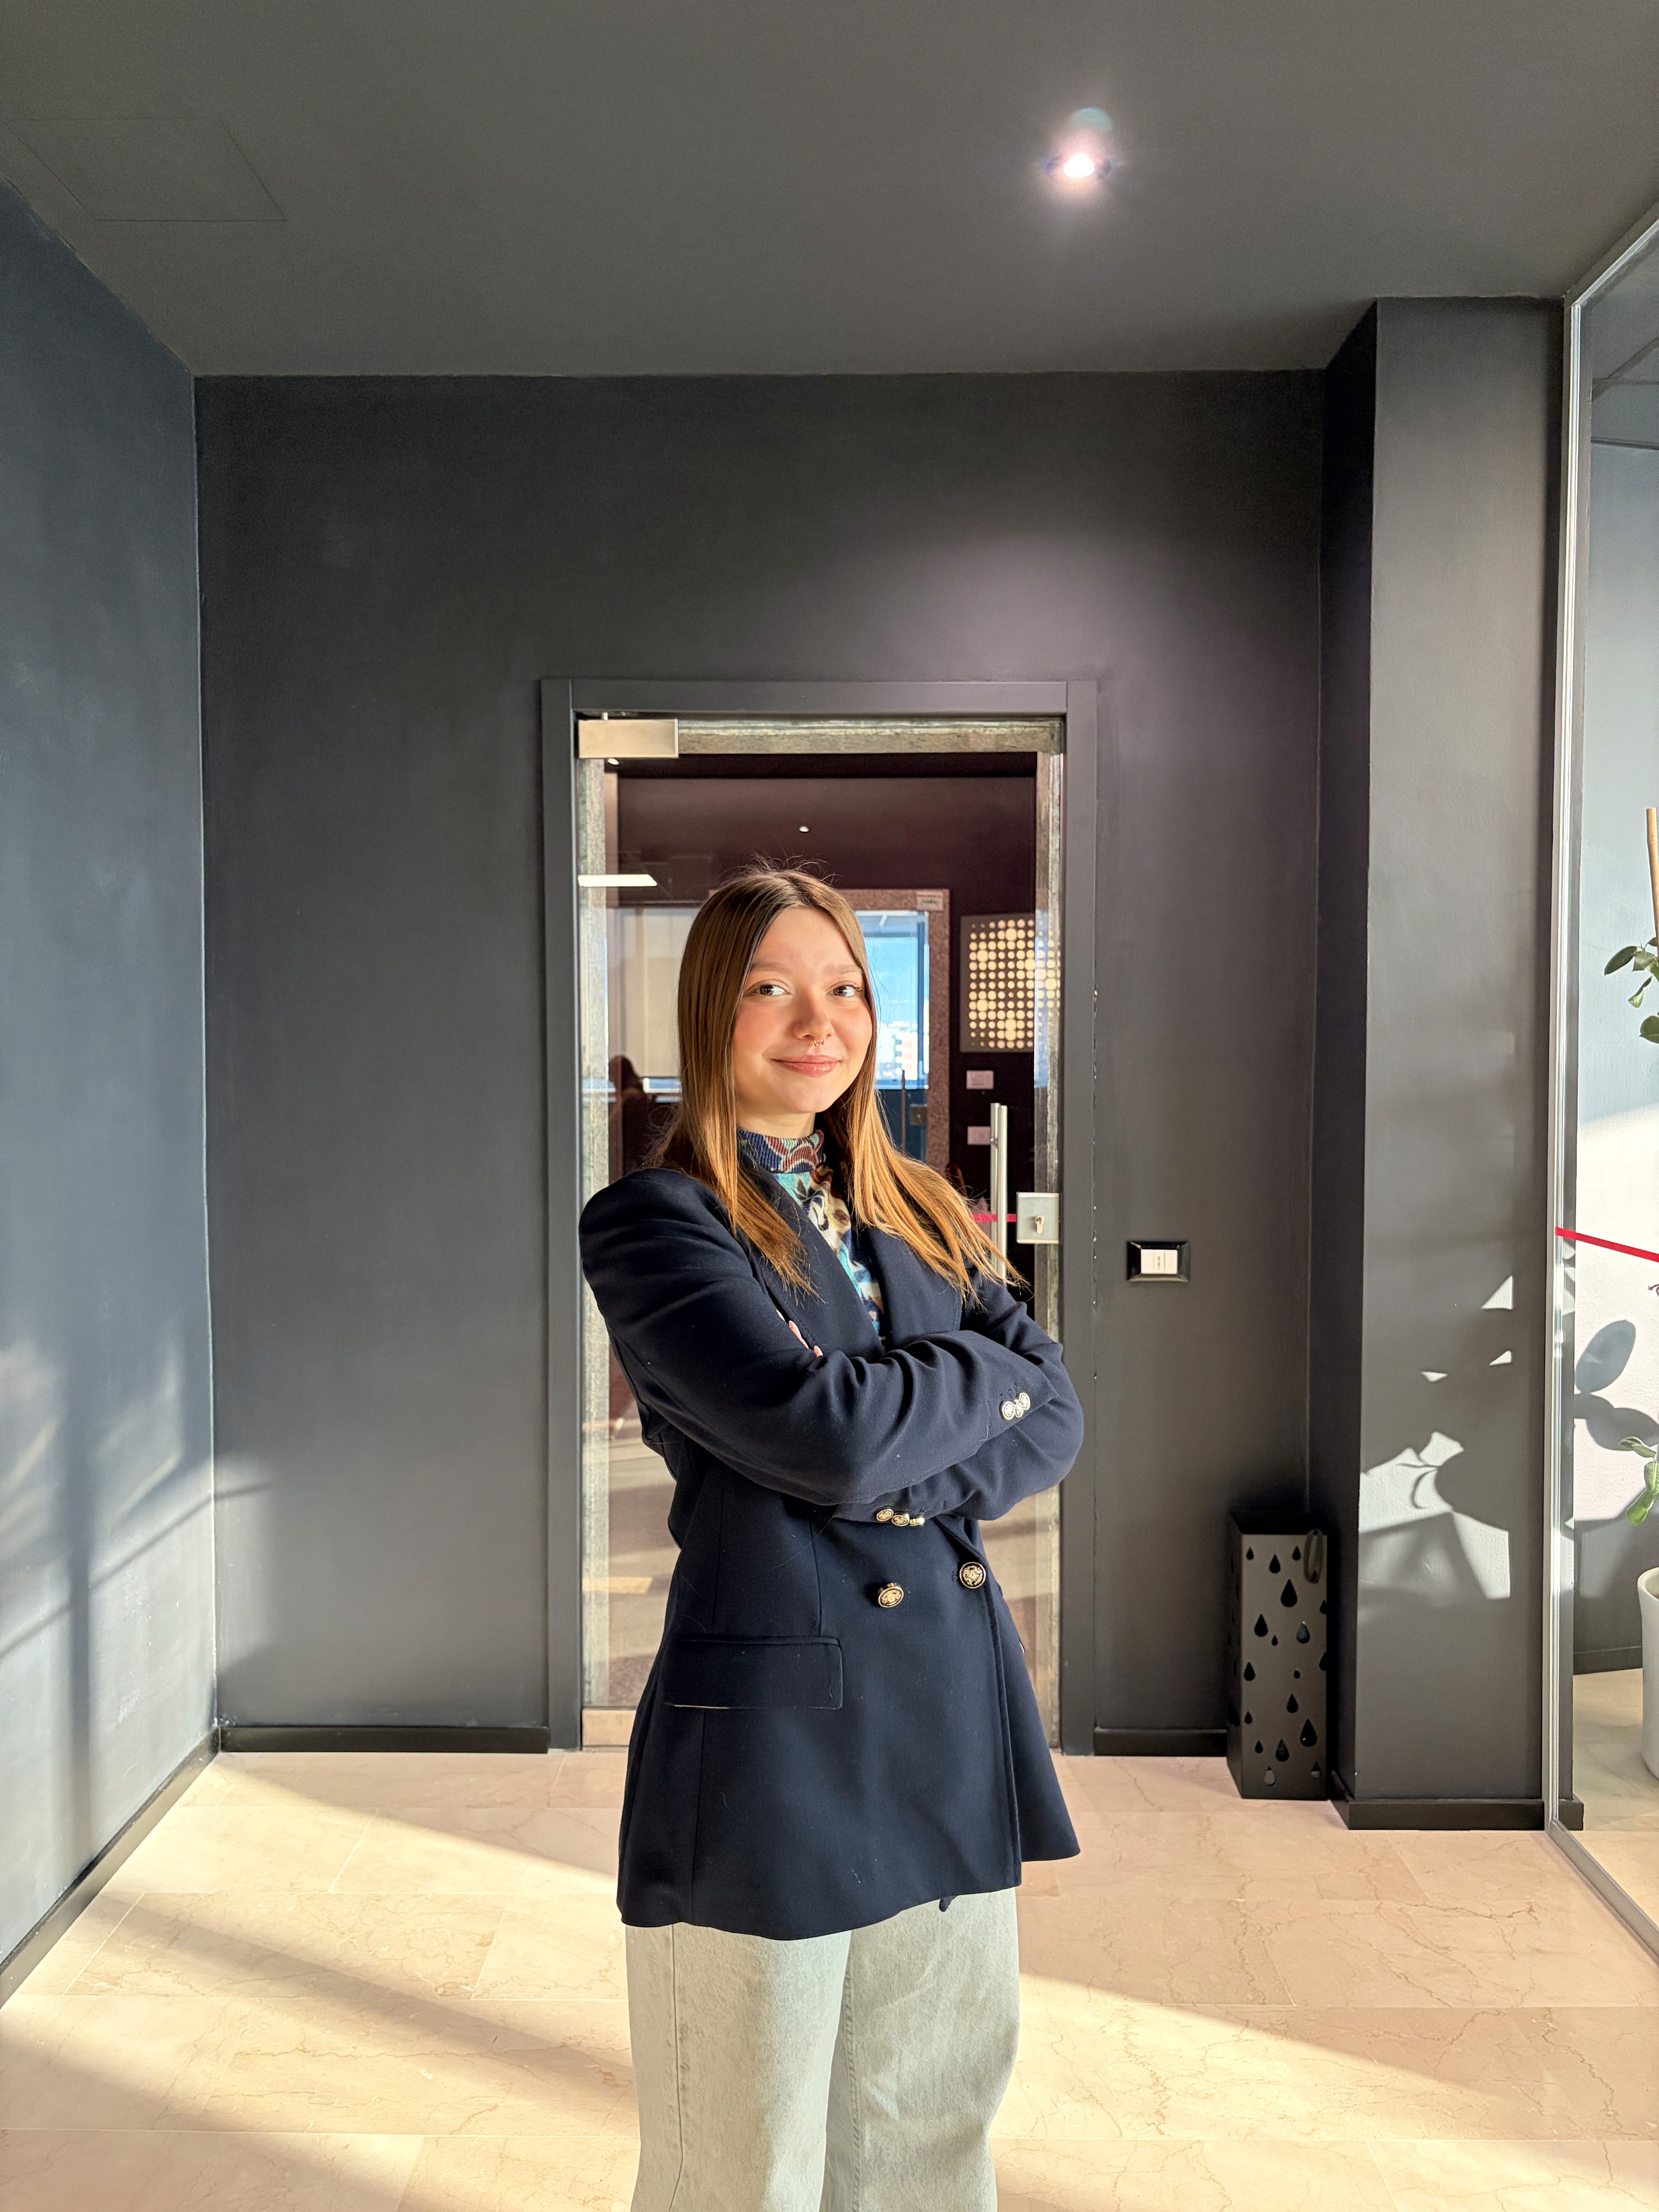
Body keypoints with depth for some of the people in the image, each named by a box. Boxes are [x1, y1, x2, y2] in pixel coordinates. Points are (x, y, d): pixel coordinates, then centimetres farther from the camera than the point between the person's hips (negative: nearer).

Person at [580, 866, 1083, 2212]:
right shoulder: (653, 1222, -9)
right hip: (774, 1737, -5)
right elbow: (822, 1425, -22)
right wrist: (985, 1373, -5)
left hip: (955, 1733, 6)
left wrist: (908, 1482, -15)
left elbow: (1054, 1425, 3)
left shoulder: (924, 1215, 11)